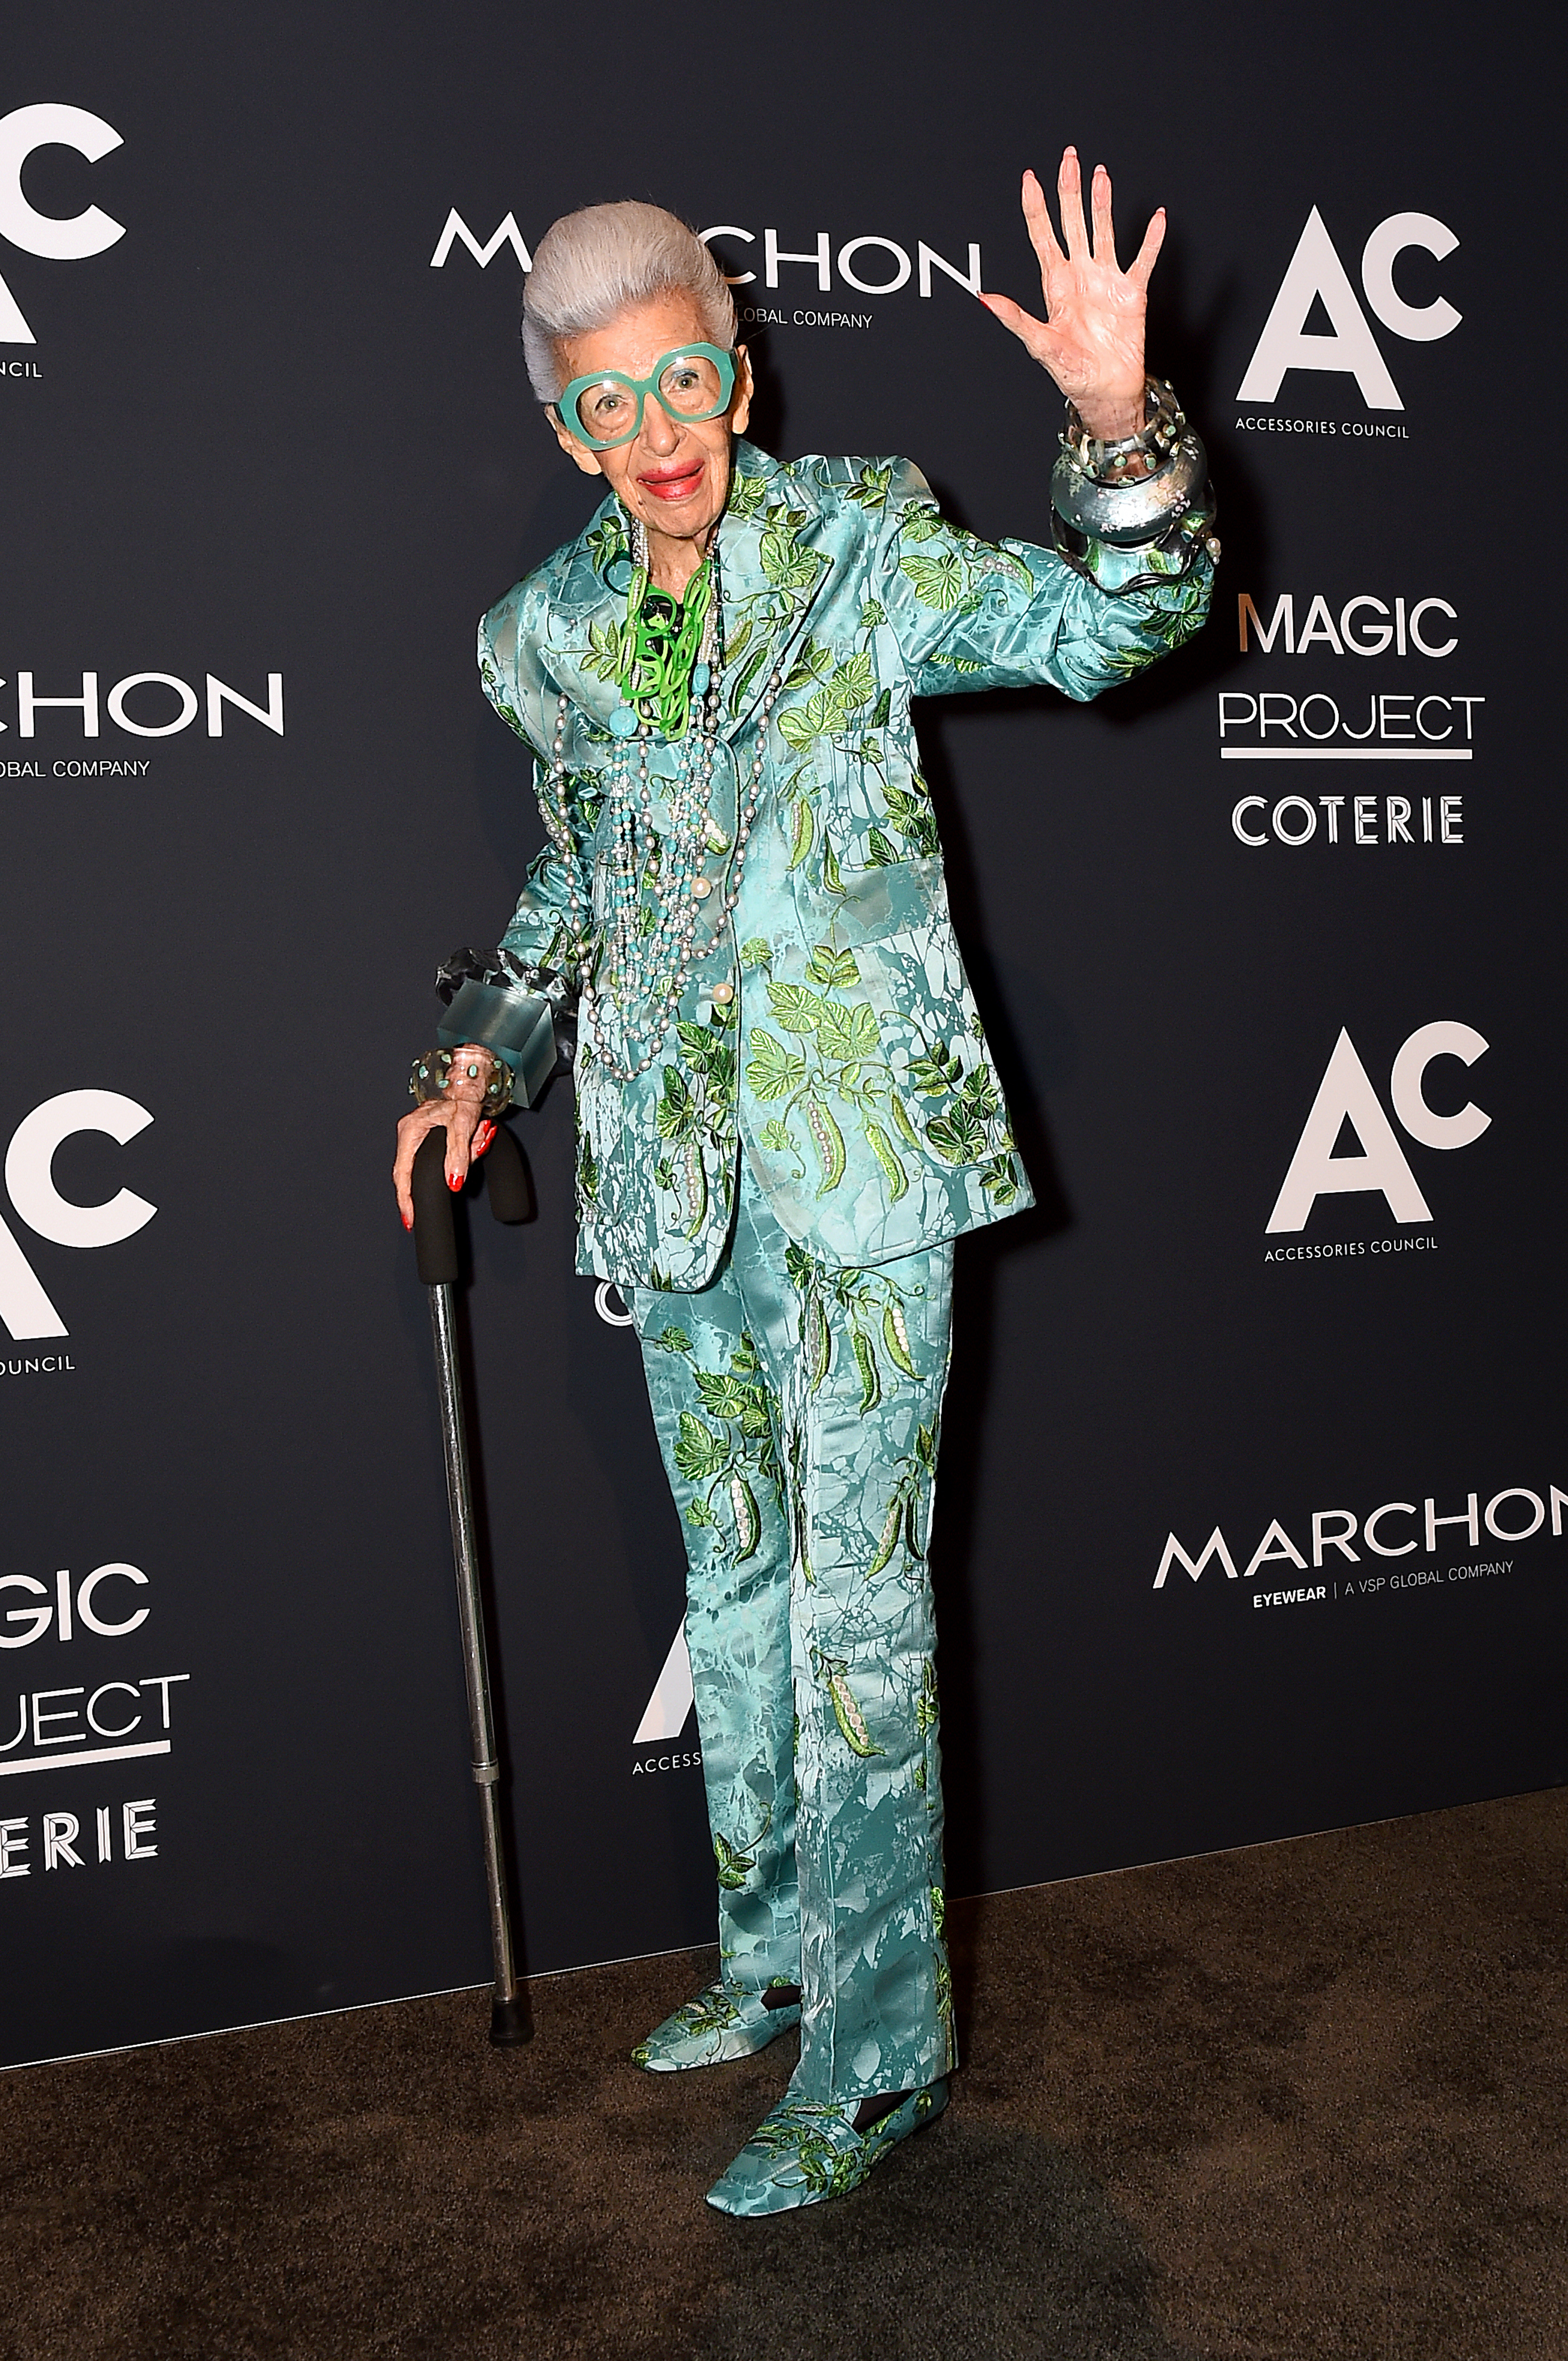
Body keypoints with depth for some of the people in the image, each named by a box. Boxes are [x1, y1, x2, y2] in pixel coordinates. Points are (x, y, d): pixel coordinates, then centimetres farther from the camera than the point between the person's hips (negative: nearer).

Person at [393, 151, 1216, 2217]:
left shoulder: (861, 549, -5)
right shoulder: (548, 637, 6)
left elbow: (1111, 629, -12)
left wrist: (1120, 429, -30)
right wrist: (485, 1056, 12)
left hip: (860, 1158, -5)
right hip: (676, 1174, 5)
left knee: (856, 1607, -1)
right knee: (736, 1583, 17)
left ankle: (879, 2053, 17)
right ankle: (778, 1952, 37)